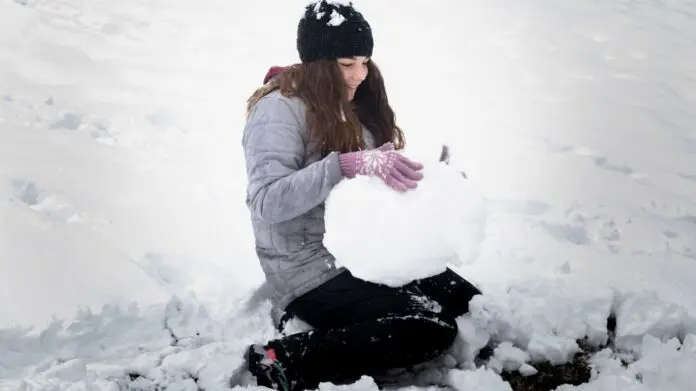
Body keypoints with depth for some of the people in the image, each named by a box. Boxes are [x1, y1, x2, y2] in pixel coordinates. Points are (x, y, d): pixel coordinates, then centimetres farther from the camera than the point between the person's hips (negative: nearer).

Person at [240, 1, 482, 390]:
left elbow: (373, 179, 12)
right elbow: (267, 200, -28)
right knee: (431, 330, -22)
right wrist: (348, 164, -36)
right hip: (312, 270, -8)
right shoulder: (280, 110, -15)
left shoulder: (353, 101, 11)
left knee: (470, 305, 1)